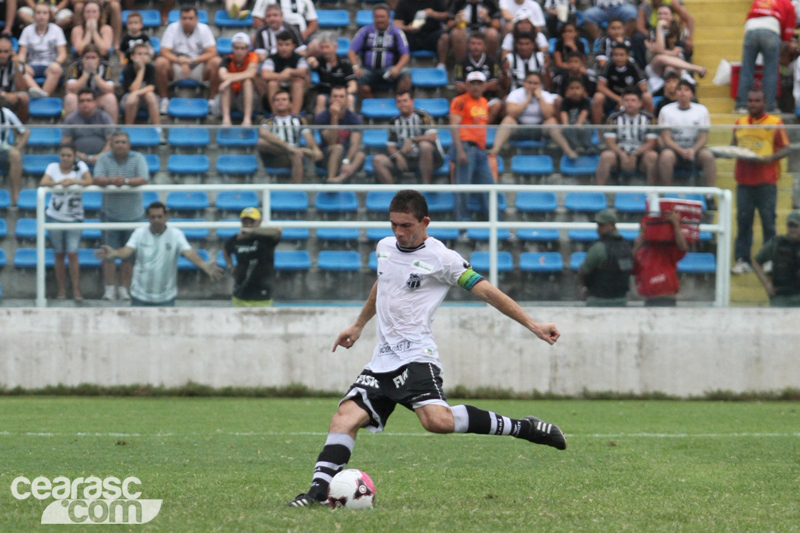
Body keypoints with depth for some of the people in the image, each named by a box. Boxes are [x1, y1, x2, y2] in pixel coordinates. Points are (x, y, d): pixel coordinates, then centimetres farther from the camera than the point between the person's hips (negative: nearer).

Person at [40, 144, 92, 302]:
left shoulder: (80, 166, -2)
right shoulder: (53, 167, -1)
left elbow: (89, 181, -14)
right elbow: (43, 183, -14)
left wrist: (72, 181, -24)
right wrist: (59, 182, -29)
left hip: (74, 218, -1)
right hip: (55, 217, 1)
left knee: (72, 254, -9)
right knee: (59, 255, 7)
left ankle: (76, 291, -3)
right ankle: (61, 291, 14)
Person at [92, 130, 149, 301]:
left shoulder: (138, 159, -2)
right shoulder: (104, 159, -1)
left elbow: (144, 179, -15)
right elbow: (97, 179, -13)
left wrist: (126, 181, -31)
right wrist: (111, 181, -33)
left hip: (132, 214, 0)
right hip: (110, 213, 0)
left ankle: (124, 288, 13)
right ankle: (109, 288, -1)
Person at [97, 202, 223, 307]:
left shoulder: (176, 235, -10)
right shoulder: (140, 233, -7)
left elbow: (189, 253, -23)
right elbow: (127, 251, -20)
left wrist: (204, 266, -44)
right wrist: (113, 254, -45)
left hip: (165, 297, -1)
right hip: (140, 295, 1)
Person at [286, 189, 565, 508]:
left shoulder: (441, 258, -7)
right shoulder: (385, 248, 14)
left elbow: (485, 291, -7)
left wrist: (532, 325, -11)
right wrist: (358, 325, 45)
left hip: (416, 356, -7)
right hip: (383, 359, 7)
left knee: (437, 420, -30)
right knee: (346, 416, -13)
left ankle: (523, 428, -19)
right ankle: (320, 489, -18)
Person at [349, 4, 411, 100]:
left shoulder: (396, 33, 9)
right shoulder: (365, 31, 11)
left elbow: (405, 55, 1)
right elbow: (352, 51, 7)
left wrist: (397, 68, -19)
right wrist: (356, 67, -14)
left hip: (389, 70, 0)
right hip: (368, 70, 0)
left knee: (405, 74, -32)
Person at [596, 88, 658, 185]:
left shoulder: (647, 118, 6)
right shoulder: (614, 118, 7)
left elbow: (651, 143, -1)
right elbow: (610, 142, 0)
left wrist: (634, 155, -16)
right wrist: (622, 155, -19)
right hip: (620, 154, 0)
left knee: (652, 155, -32)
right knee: (606, 155, -31)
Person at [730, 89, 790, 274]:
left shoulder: (775, 123, 1)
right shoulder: (740, 123, 14)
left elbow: (786, 148, -2)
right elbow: (733, 145, 19)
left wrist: (770, 158, -18)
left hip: (766, 181, -3)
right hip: (744, 181, 3)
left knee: (768, 221, 0)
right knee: (743, 219, 1)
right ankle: (742, 260, 4)